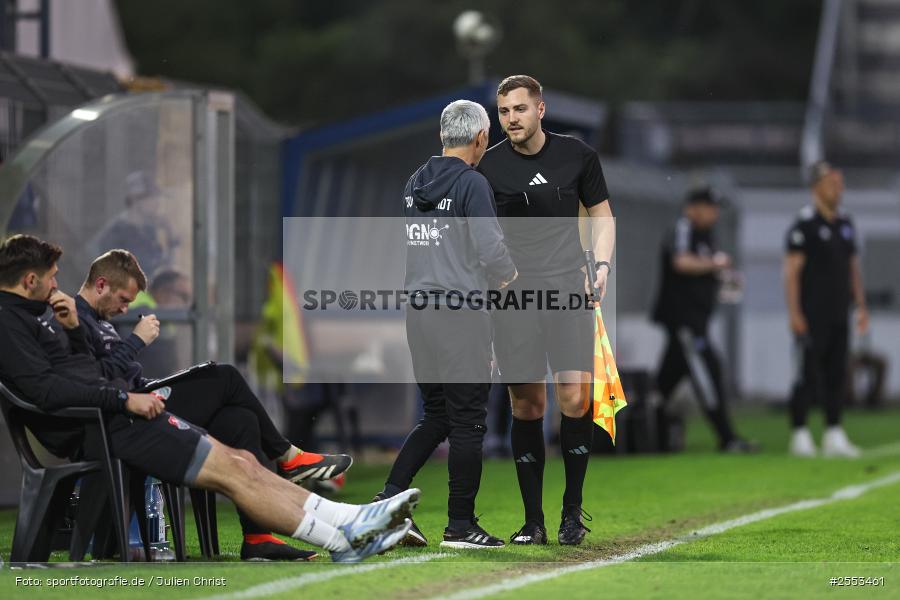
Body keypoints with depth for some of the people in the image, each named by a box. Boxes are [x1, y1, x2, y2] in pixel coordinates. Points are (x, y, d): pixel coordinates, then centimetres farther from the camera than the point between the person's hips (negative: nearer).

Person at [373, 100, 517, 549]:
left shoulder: (414, 183, 11)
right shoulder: (472, 183, -11)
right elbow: (489, 248, -15)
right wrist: (509, 275, 5)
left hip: (419, 310, 7)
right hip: (460, 313, -7)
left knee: (436, 416, 16)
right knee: (468, 422, 1)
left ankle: (390, 496, 3)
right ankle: (460, 525, 3)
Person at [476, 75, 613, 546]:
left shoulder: (577, 155, 5)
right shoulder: (488, 166, 3)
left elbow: (600, 212, 16)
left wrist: (601, 264, 2)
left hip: (567, 289, 0)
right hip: (512, 295, 0)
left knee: (575, 397, -12)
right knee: (526, 405, -1)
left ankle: (572, 509, 3)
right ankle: (533, 520, 7)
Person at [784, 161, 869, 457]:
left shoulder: (845, 223, 14)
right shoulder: (804, 224, -9)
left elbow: (853, 267, 19)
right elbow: (792, 270, -12)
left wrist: (861, 306, 13)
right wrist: (794, 313, -18)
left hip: (839, 316, 7)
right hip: (812, 316, -7)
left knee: (836, 375, 7)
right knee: (809, 375, -5)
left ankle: (834, 436, 12)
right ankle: (800, 435, 1)